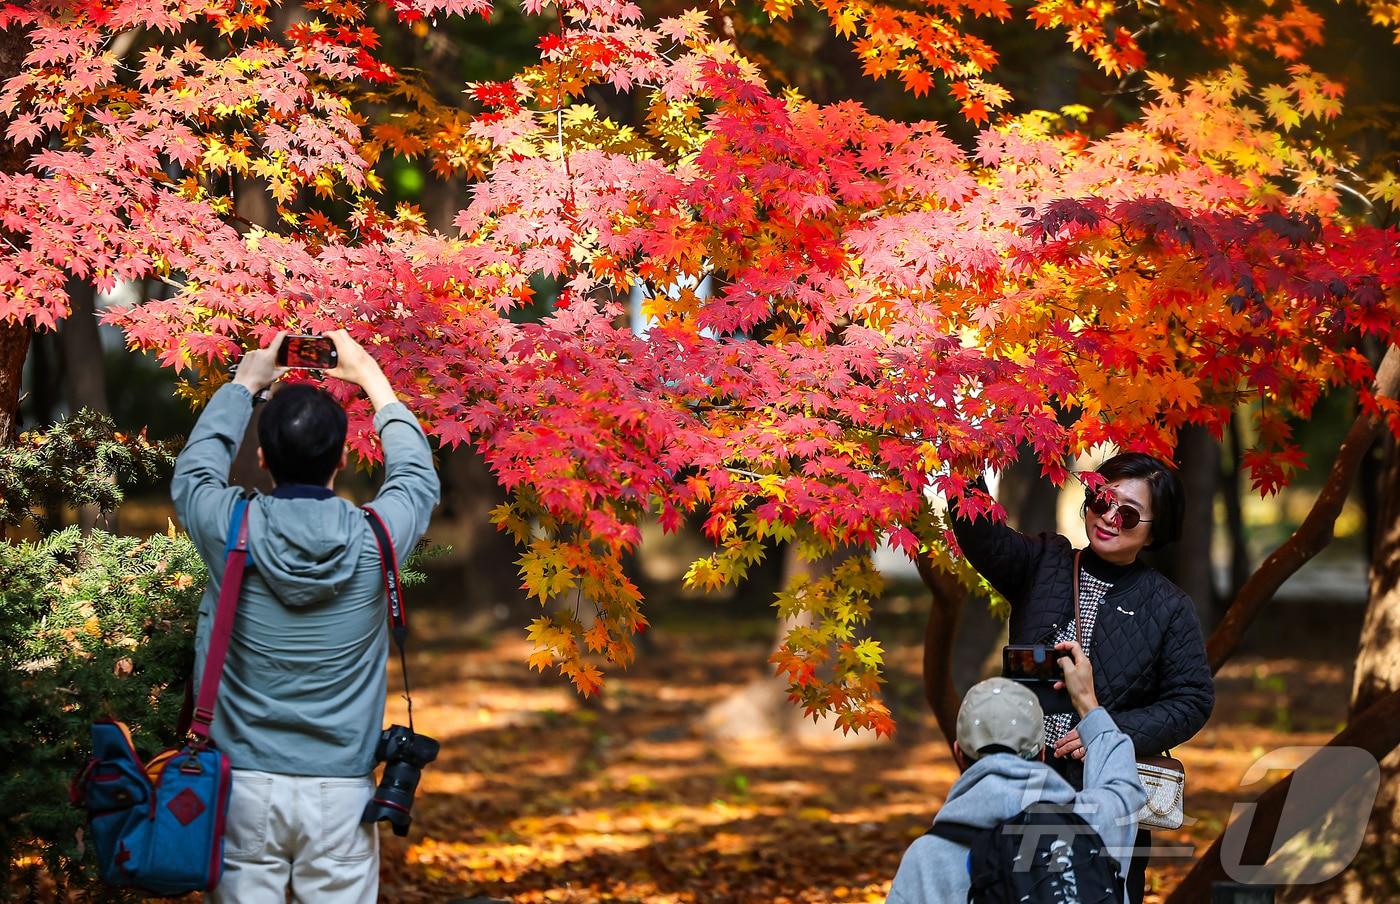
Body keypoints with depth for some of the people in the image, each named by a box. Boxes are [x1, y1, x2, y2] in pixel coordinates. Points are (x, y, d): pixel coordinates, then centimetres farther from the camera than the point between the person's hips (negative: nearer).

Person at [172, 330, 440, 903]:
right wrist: (371, 378, 26)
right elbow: (417, 475, 15)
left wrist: (245, 384, 26)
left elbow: (193, 470, 15)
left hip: (242, 785, 0)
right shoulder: (374, 537, -8)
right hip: (340, 789, 0)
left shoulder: (230, 530, -9)